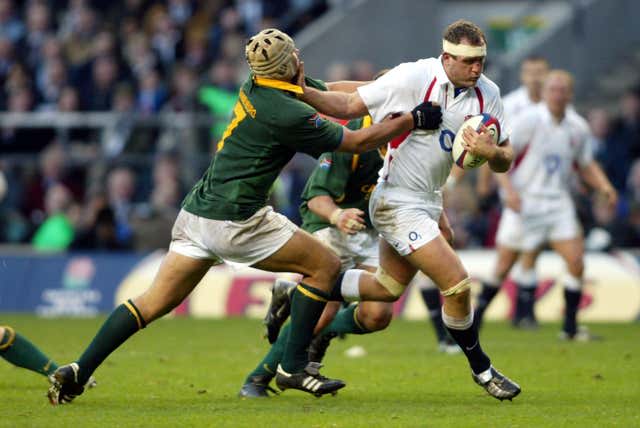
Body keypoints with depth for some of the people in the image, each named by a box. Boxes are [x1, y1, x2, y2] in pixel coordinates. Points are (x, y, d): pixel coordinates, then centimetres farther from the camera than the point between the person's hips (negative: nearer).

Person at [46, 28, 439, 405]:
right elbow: (357, 142, -6)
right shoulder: (288, 114, -16)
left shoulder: (258, 83, 8)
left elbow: (330, 93, 22)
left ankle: (78, 372, 2)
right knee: (326, 266, 5)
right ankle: (294, 366, 6)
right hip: (233, 222, -8)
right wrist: (413, 119, 4)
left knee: (155, 302, 9)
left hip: (197, 214, 8)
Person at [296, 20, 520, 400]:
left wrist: (491, 152, -22)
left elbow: (505, 161, 1)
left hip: (429, 202, 8)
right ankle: (482, 370, 8)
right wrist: (301, 92, -26)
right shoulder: (414, 78, -19)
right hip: (398, 202, -8)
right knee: (457, 284, -12)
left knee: (387, 289, 19)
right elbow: (350, 106, -13)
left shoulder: (487, 93, -2)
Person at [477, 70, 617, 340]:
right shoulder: (529, 120, -10)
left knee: (576, 262, -5)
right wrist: (509, 189, -22)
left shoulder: (578, 127, 6)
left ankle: (570, 327, 5)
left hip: (558, 203, 4)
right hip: (524, 203, -4)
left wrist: (604, 187, 3)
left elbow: (586, 165, 20)